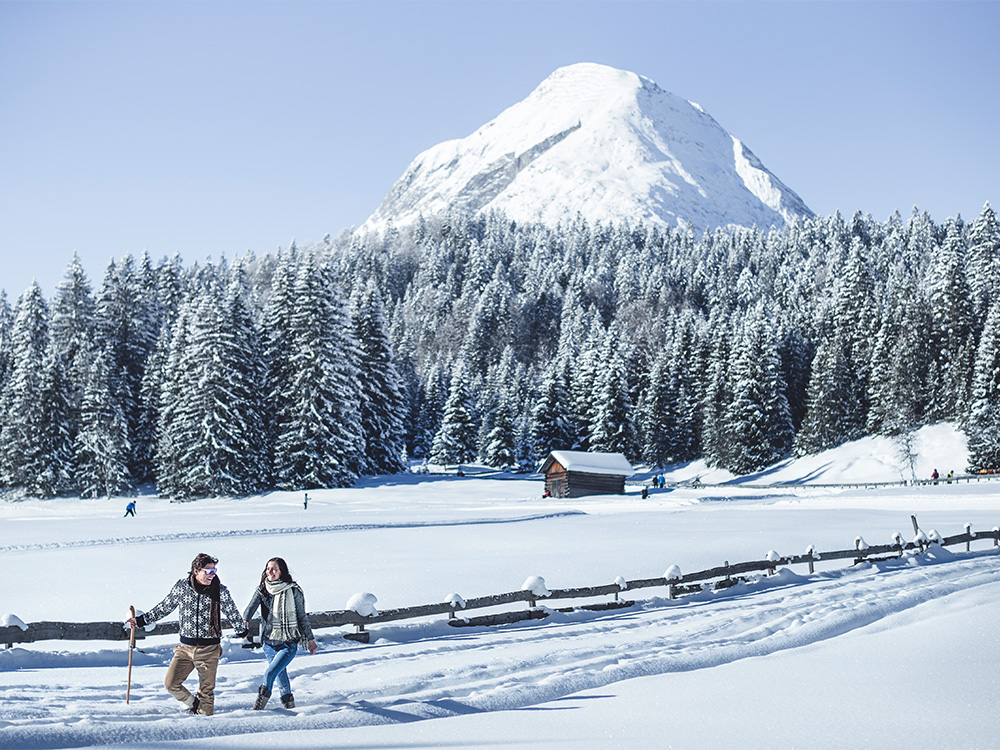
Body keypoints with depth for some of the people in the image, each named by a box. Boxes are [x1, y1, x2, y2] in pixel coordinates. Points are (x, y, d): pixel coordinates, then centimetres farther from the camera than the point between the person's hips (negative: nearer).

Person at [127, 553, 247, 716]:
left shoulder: (221, 591, -6)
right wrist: (141, 621, 15)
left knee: (206, 690, 1)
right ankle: (194, 704, 23)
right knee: (171, 684, -1)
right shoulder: (181, 587, -3)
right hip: (185, 647, 2)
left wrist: (243, 630, 24)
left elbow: (233, 614, 10)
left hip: (209, 649, -2)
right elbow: (164, 608, 12)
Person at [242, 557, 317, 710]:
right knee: (280, 675, 16)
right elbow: (250, 608, -11)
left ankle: (260, 703, -14)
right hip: (269, 643, 4)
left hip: (289, 643, -4)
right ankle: (289, 703, 36)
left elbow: (302, 617, 3)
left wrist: (310, 639, 7)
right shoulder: (262, 590, 3)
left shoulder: (293, 591, -5)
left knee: (270, 673, -22)